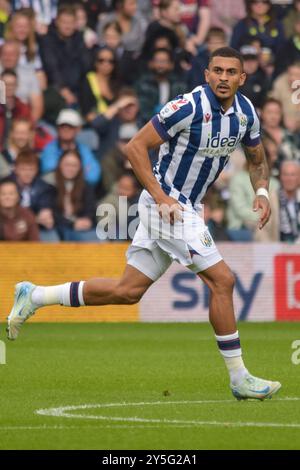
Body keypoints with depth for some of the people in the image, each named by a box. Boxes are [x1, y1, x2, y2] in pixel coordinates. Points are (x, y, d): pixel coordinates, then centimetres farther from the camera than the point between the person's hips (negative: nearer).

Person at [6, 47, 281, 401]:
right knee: (222, 280, -11)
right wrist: (161, 197, -22)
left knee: (127, 290, 11)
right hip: (166, 204, -8)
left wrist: (261, 192, 0)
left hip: (188, 208, 8)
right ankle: (239, 379, -3)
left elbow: (257, 160, 20)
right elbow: (135, 147, -17)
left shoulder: (246, 112, 3)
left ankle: (35, 296, 21)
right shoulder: (189, 107, -20)